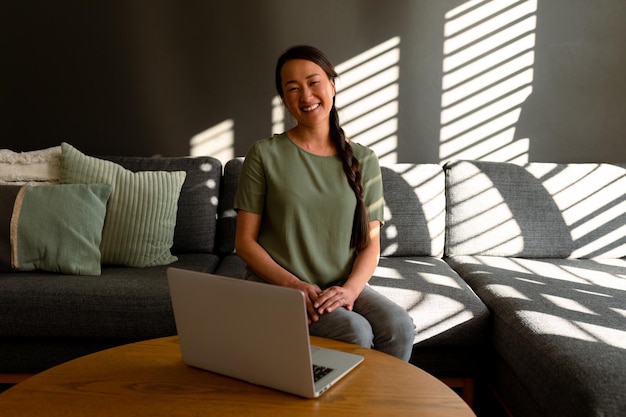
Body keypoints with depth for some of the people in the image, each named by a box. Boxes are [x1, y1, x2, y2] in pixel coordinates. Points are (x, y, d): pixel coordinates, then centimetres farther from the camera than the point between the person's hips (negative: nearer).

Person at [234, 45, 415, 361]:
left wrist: (351, 288, -15)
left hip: (340, 288, 3)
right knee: (356, 332, -27)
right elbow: (245, 241, -2)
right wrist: (293, 284, -15)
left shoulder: (363, 160, 6)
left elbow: (371, 242, 4)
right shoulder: (265, 154, -1)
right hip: (277, 287, -3)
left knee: (399, 328, -23)